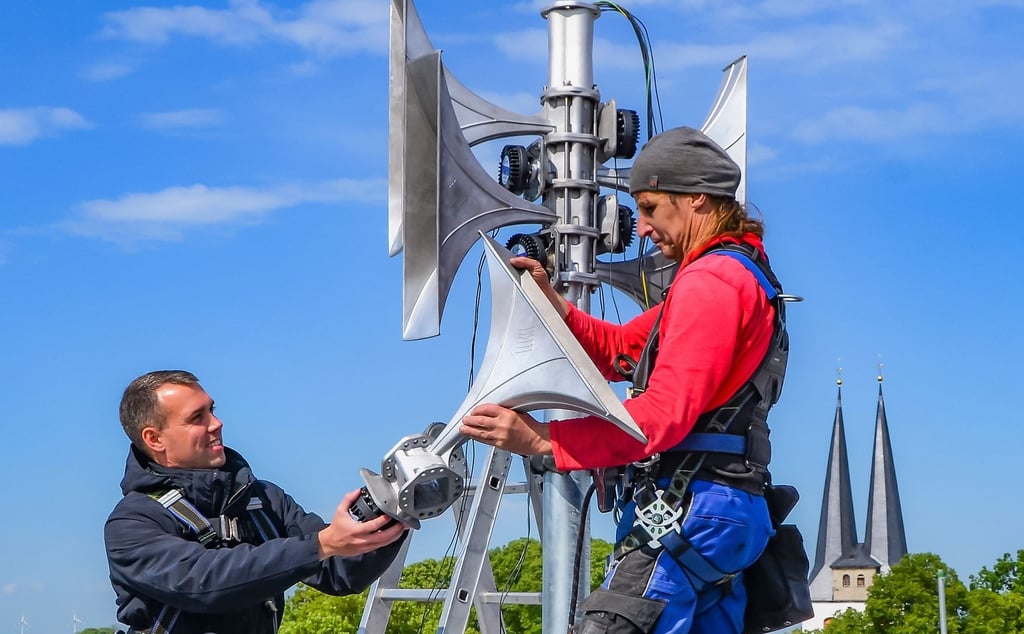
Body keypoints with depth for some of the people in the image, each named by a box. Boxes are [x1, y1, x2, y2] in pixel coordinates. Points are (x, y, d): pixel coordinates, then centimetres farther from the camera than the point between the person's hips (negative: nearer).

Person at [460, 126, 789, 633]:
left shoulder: (711, 281, -11)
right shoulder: (742, 271, 24)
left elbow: (666, 412, -23)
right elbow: (619, 350, 25)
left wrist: (543, 439, -31)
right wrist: (550, 300, 9)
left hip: (687, 508, -11)